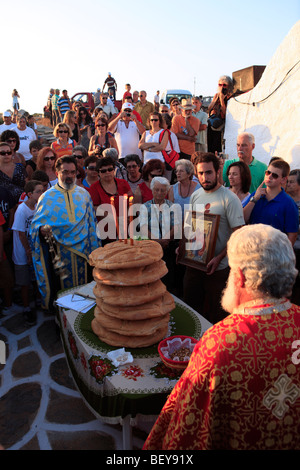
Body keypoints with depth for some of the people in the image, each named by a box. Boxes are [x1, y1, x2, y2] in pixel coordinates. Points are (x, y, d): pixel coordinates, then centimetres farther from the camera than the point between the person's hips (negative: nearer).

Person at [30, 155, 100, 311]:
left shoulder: (83, 194, 7)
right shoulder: (47, 197, 0)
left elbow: (91, 222, 11)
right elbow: (36, 223, 1)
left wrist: (93, 248, 8)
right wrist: (42, 230, -23)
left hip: (82, 250, 2)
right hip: (59, 251, -2)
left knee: (83, 287, 9)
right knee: (62, 288, 6)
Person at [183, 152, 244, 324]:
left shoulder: (230, 199, -14)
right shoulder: (195, 195, 7)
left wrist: (219, 258, -22)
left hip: (218, 267, -6)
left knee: (216, 315, 9)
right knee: (190, 307, 18)